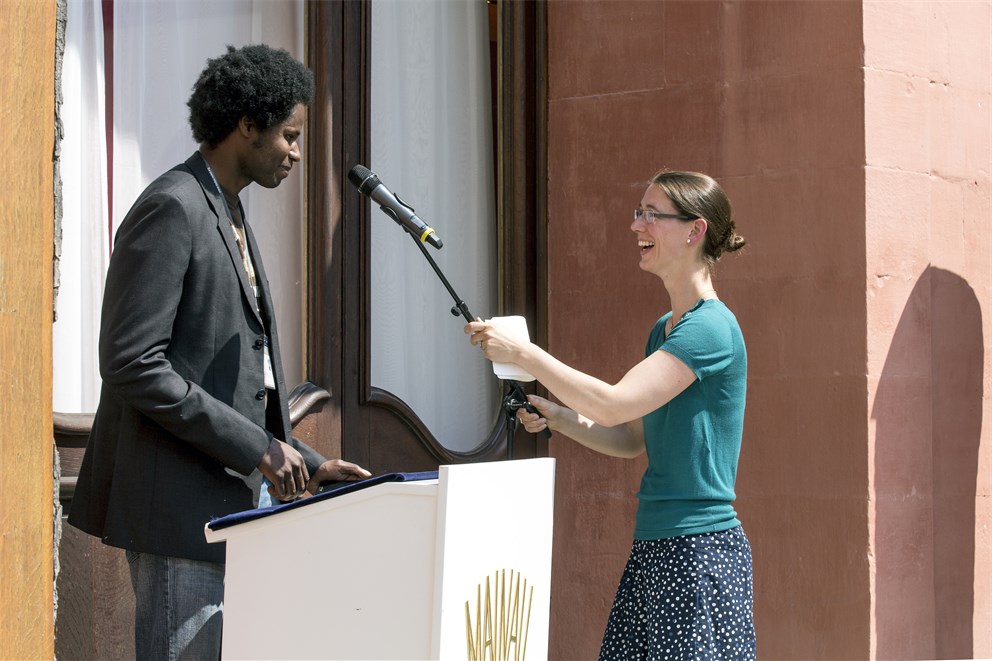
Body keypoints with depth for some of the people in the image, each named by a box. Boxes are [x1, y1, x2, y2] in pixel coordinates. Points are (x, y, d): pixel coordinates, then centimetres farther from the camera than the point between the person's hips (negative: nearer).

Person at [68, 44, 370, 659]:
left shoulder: (230, 218, 19)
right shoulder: (171, 209, -12)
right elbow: (132, 365, -20)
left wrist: (305, 462, 15)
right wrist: (254, 448, -19)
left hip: (229, 498, 10)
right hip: (180, 501, -10)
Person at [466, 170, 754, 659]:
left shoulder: (711, 327, -14)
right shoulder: (664, 330, 15)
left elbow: (615, 404, -22)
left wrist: (521, 352, -18)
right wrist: (557, 418, 6)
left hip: (699, 550, -9)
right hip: (652, 547, 9)